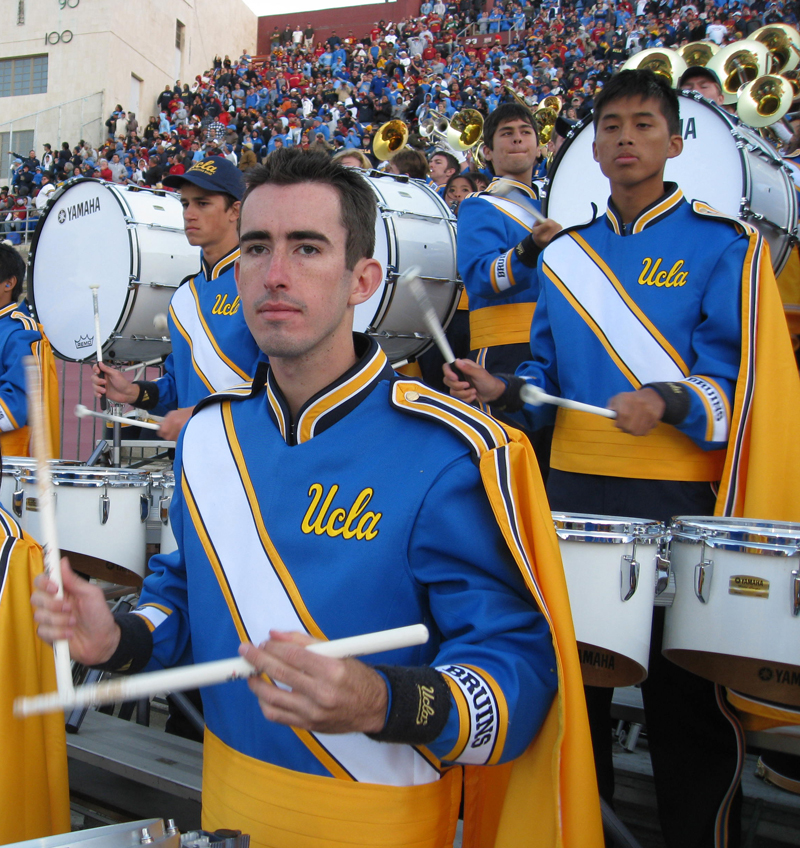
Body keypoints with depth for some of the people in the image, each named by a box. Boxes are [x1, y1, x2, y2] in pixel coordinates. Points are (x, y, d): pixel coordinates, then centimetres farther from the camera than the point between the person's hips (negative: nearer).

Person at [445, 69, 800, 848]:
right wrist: (503, 391, -2)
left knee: (686, 696, 3)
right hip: (575, 487, 5)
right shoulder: (563, 256, 13)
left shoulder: (723, 245, -1)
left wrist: (668, 400, -25)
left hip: (679, 495, -4)